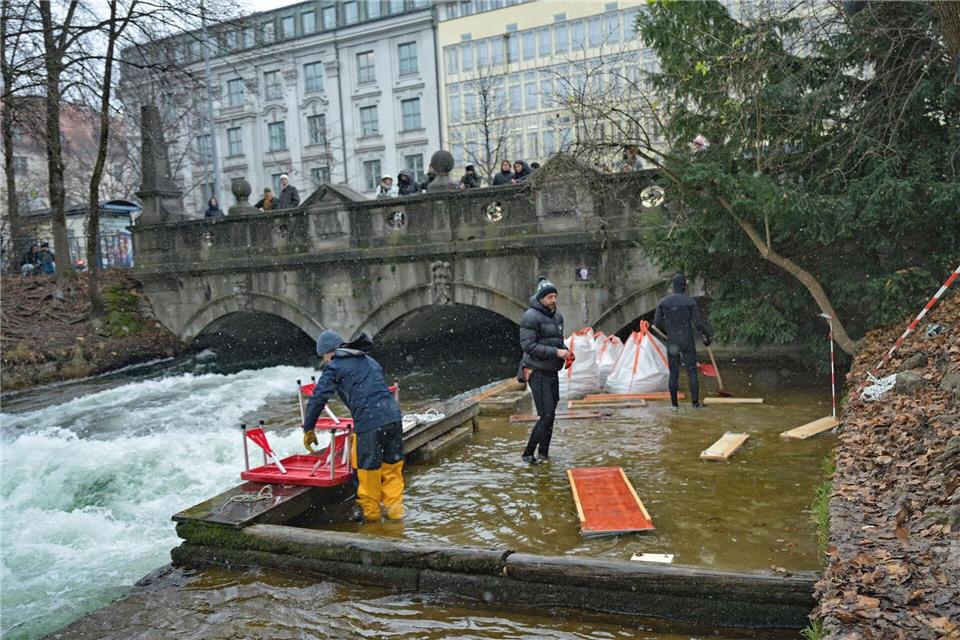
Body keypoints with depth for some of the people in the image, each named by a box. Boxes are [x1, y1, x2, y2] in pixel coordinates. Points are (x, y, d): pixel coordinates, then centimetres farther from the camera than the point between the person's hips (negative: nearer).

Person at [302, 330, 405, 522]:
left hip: (369, 422, -6)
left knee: (368, 468, 9)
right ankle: (395, 509, 20)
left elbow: (317, 398, 2)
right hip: (393, 415, 6)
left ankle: (370, 512, 23)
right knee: (392, 465, 15)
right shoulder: (370, 361, 25)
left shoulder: (334, 367, 6)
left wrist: (309, 429, 12)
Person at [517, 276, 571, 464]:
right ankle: (528, 454, 0)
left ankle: (543, 453, 23)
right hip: (537, 372, -8)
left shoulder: (557, 316, 12)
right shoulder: (531, 317, -14)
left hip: (552, 371, 8)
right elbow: (528, 345, -20)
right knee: (547, 415, -11)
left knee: (550, 414, 12)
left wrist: (566, 352, 2)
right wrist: (556, 352, -23)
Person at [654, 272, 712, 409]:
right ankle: (695, 403, 4)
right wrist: (707, 336, 5)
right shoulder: (690, 301, -8)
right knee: (692, 372, 4)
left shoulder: (663, 302, 0)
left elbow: (657, 323, 1)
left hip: (672, 343, 2)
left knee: (673, 373, 8)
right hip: (687, 342, -2)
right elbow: (698, 323, -11)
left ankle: (674, 404, 10)